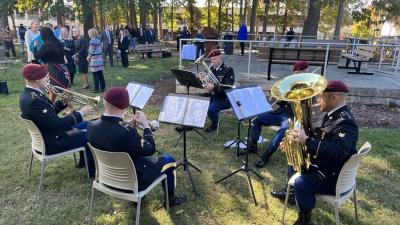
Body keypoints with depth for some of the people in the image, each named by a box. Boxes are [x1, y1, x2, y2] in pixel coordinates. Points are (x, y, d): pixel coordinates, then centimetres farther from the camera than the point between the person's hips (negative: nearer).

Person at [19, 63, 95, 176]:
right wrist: (80, 113, -22)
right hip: (51, 143, -10)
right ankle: (93, 169, 16)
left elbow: (50, 113, 11)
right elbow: (58, 125, -31)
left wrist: (63, 102, -1)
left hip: (48, 135, 10)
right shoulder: (34, 99, -31)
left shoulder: (28, 94, 1)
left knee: (86, 125, 19)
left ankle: (84, 160, 30)